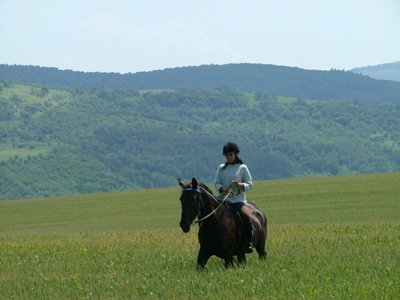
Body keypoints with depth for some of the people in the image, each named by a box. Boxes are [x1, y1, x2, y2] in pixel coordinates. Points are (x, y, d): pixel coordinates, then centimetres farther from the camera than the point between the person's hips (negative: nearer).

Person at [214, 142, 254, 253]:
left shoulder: (242, 168, 5)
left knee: (246, 216, -30)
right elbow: (216, 183, 8)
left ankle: (249, 243, -22)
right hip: (223, 199, 3)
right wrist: (223, 188, -13)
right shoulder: (221, 168, 12)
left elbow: (249, 185, 5)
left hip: (238, 199, -3)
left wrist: (240, 184, -15)